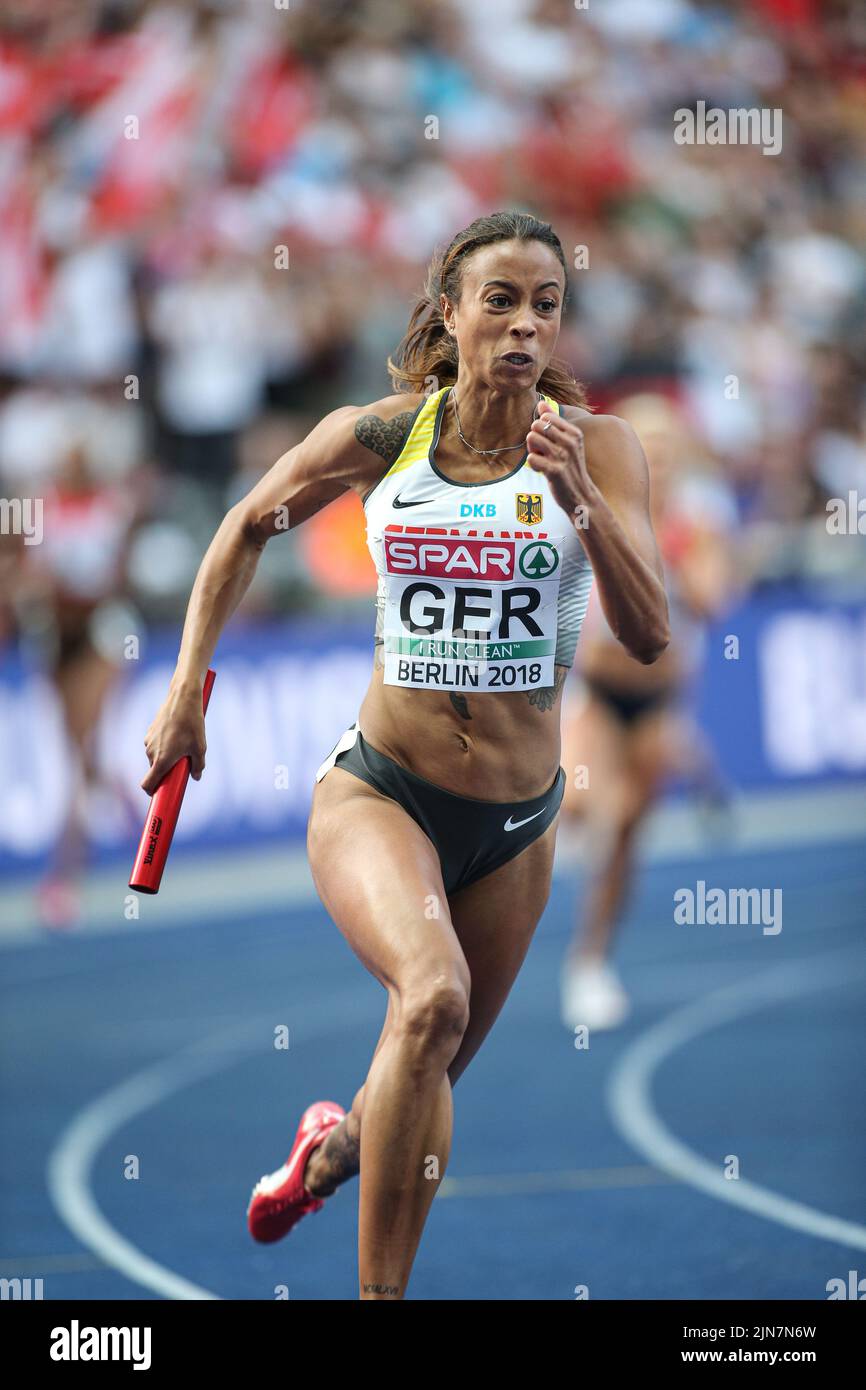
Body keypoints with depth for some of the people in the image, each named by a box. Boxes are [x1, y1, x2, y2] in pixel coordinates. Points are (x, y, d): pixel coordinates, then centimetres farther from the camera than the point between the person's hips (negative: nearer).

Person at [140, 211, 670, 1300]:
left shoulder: (595, 447, -8)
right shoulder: (377, 437, -6)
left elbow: (648, 635, -17)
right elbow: (248, 526, 12)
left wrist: (583, 505, -32)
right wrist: (186, 688, 7)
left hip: (516, 822, 2)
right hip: (377, 793, -2)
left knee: (426, 1076, 16)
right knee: (433, 997, -31)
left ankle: (336, 1146, 53)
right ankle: (378, 1292, -23)